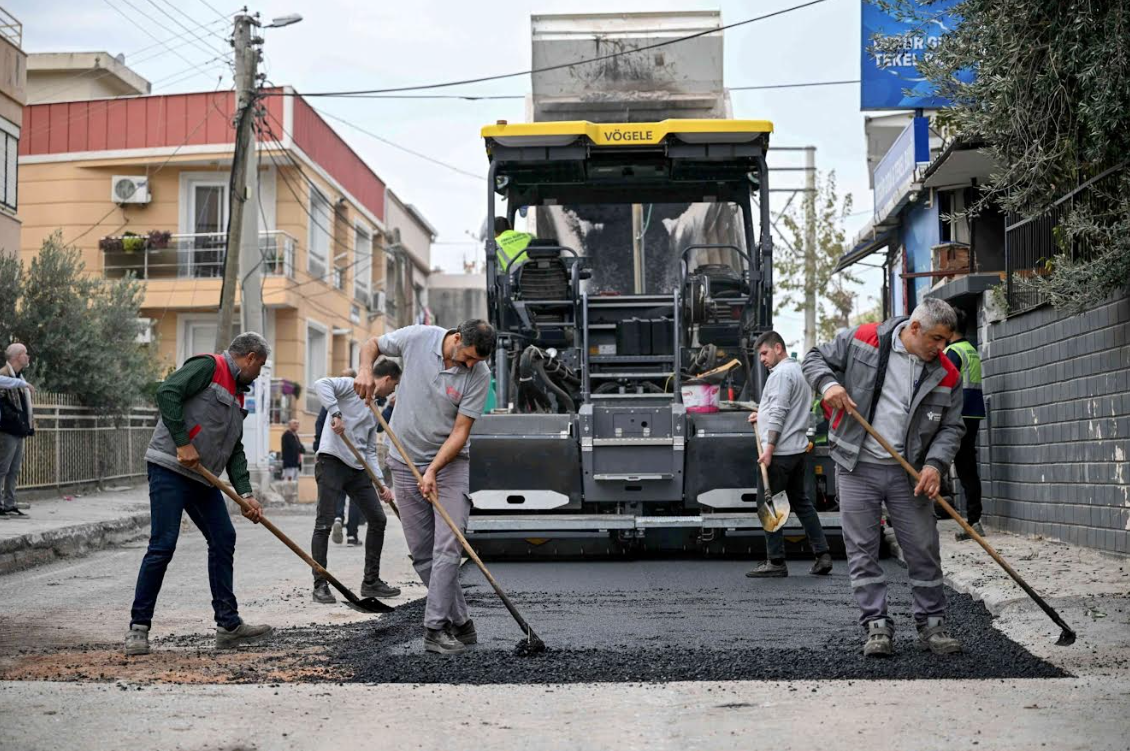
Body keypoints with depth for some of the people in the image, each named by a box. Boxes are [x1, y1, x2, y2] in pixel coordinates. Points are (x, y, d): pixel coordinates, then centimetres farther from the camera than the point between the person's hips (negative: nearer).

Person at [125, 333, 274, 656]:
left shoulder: (237, 395, 20)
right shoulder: (208, 366, -6)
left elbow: (235, 450, 17)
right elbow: (167, 392, -20)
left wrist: (245, 494, 5)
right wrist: (183, 443, -22)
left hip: (202, 478, 10)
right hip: (170, 469, -9)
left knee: (223, 540, 7)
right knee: (163, 545, -11)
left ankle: (229, 625, 13)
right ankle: (138, 627, -3)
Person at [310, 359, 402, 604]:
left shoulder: (373, 411, 22)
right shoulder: (353, 386, -1)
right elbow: (321, 384, -19)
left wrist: (381, 483, 11)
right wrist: (336, 413, -28)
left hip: (357, 469, 9)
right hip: (332, 462, -9)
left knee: (378, 520, 7)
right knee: (324, 524, -8)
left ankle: (371, 582, 16)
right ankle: (320, 585, -3)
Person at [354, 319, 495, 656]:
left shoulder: (479, 375, -13)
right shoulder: (418, 338, -10)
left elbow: (460, 432, -14)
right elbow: (372, 345, 8)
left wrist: (433, 470, -24)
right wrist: (366, 372, -12)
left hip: (449, 463, -2)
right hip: (406, 461, 2)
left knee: (447, 547, -14)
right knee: (422, 553, 4)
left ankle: (436, 628, -11)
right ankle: (460, 622, 14)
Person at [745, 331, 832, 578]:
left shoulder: (781, 374, -12)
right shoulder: (799, 370, 19)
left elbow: (778, 414, -19)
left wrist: (769, 448, -20)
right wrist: (761, 416, 16)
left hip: (780, 452, -10)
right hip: (799, 449, 10)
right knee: (801, 501, 15)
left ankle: (776, 562, -1)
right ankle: (822, 555, 13)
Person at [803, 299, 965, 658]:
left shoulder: (946, 374, 0)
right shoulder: (862, 340, -5)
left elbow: (951, 427, 3)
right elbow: (816, 358, 6)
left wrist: (935, 463, -13)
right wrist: (828, 383, -15)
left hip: (908, 474, 2)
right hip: (857, 469, -2)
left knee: (923, 550, 5)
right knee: (862, 550, 1)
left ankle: (932, 624, 18)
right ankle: (876, 627, 8)